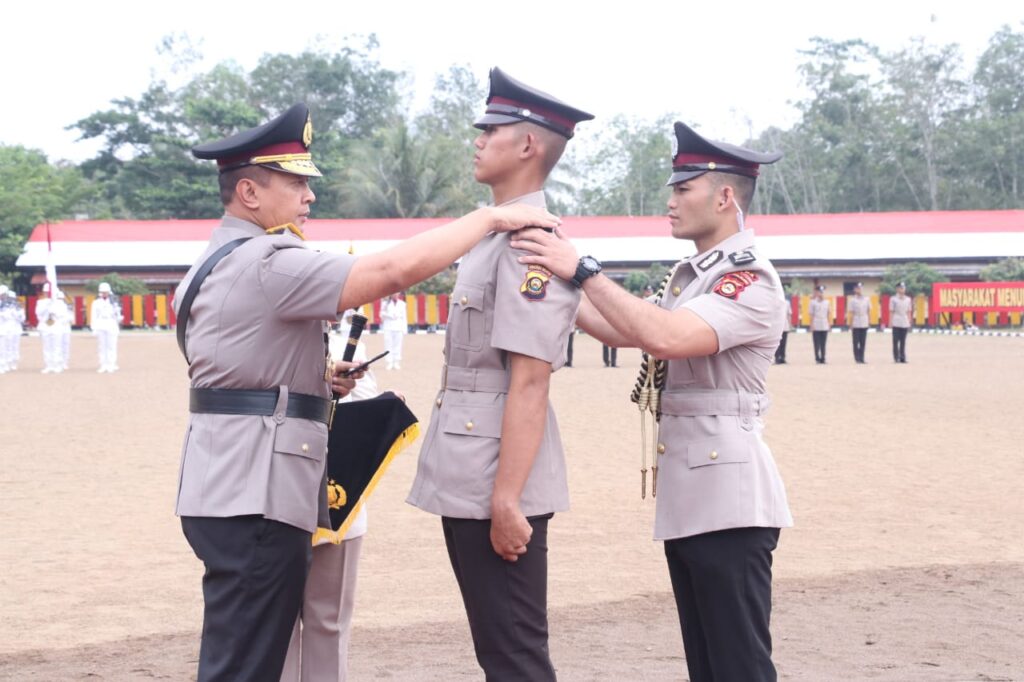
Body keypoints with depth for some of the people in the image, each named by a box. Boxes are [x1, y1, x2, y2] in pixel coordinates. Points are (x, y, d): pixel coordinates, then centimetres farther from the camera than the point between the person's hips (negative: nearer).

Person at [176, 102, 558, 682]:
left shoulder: (217, 263, 16)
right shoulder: (266, 264, -17)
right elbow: (395, 269, -26)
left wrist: (311, 378, 14)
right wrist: (492, 218, -16)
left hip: (233, 487, 11)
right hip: (256, 494, -11)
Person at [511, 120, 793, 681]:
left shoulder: (752, 279, -14)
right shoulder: (686, 276, 16)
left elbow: (666, 339, -28)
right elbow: (624, 333, 21)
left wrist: (584, 271, -24)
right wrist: (560, 286, 10)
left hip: (727, 495, -10)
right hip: (685, 493, 10)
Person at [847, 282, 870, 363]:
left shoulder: (867, 299, 7)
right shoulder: (852, 300, -2)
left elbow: (868, 311, 12)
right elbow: (850, 313, -1)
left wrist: (869, 322, 8)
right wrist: (850, 325, -4)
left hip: (864, 324, 3)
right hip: (856, 324, -3)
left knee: (863, 342, 5)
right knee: (856, 342, 0)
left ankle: (862, 358, 10)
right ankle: (857, 359, 4)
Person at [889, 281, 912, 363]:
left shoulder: (908, 299, 10)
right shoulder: (893, 299, 1)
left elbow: (909, 312, 14)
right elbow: (891, 312, 1)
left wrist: (910, 322, 10)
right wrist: (890, 322, -4)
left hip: (905, 323, 3)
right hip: (896, 323, -3)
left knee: (903, 341, 4)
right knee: (896, 341, -1)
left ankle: (902, 357, 6)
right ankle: (896, 358, 2)